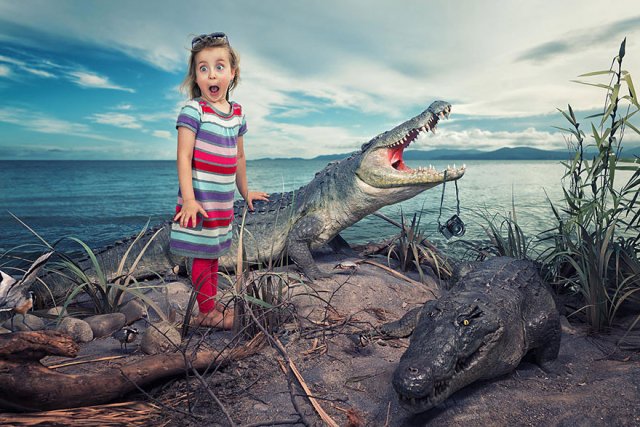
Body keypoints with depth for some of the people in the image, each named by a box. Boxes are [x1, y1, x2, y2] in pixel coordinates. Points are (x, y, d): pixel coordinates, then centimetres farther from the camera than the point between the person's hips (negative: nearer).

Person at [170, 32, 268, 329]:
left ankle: (211, 307, 29)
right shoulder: (193, 110, -10)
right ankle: (206, 311, 15)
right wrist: (188, 199, -22)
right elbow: (184, 156, -15)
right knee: (203, 255, 0)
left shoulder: (236, 112, 9)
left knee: (213, 251, 16)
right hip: (199, 199, -7)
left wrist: (244, 191, 25)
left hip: (223, 200, 7)